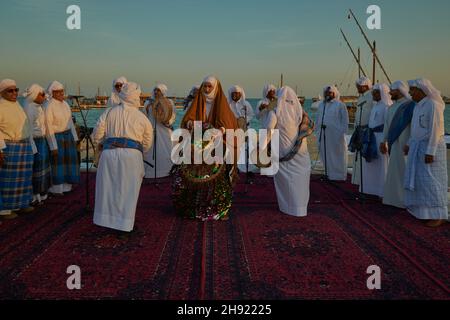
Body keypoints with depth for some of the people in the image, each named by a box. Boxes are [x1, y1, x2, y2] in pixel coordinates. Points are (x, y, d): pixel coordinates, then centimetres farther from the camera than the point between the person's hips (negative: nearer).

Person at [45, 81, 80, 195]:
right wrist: (53, 146, -17)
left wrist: (74, 138, 8)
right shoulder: (49, 106, -16)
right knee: (57, 162, 0)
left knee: (68, 159, 8)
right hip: (56, 136, -7)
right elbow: (49, 127, -16)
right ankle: (56, 188, 11)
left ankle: (65, 185, 19)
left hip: (68, 135, 7)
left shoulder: (65, 104, 5)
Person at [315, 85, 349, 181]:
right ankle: (329, 174, 19)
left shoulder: (340, 105, -2)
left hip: (336, 135, -5)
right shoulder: (321, 105, 15)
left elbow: (345, 120, -4)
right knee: (325, 155, 8)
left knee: (336, 154, 0)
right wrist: (318, 131, 10)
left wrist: (342, 132, -11)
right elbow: (318, 120, 18)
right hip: (323, 135, 6)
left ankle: (339, 175, 9)